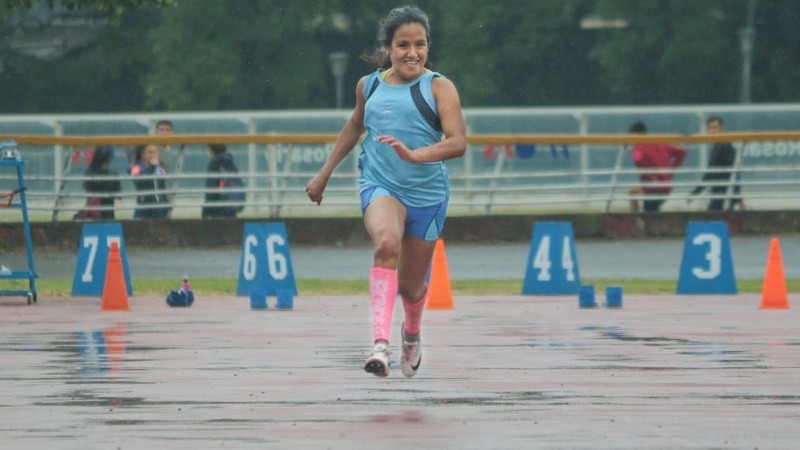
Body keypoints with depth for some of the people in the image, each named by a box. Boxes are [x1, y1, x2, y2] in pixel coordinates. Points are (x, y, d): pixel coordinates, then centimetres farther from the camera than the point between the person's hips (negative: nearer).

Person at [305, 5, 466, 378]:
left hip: (427, 193, 0)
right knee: (386, 243, -33)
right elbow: (355, 125, 27)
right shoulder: (369, 85, 6)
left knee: (410, 285, 11)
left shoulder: (438, 87, -5)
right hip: (379, 186, 0)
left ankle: (412, 333, 49)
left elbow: (458, 142, -16)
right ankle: (380, 343, -42)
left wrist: (415, 154, -33)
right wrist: (325, 173, 31)